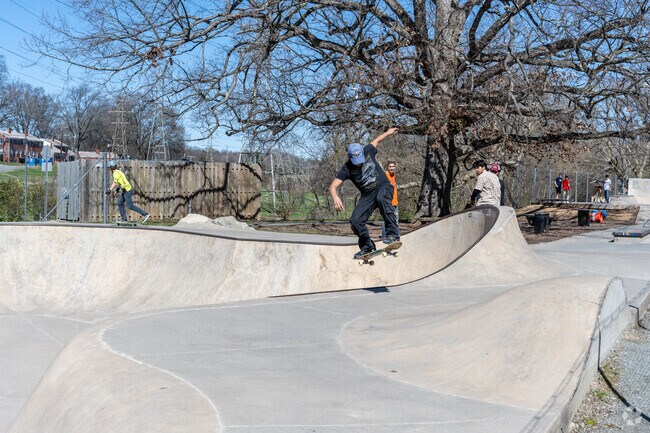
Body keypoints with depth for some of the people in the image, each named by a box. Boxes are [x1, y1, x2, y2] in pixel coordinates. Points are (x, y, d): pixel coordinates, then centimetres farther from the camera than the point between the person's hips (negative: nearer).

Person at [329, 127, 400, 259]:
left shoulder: (367, 151, -10)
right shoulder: (346, 169, -15)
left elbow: (376, 140, 13)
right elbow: (333, 186, -22)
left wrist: (388, 132, 27)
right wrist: (336, 198, -43)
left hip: (384, 186, -2)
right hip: (367, 196, 2)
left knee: (381, 198, -38)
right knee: (355, 221, -11)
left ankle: (393, 233, -34)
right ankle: (367, 246, 13)